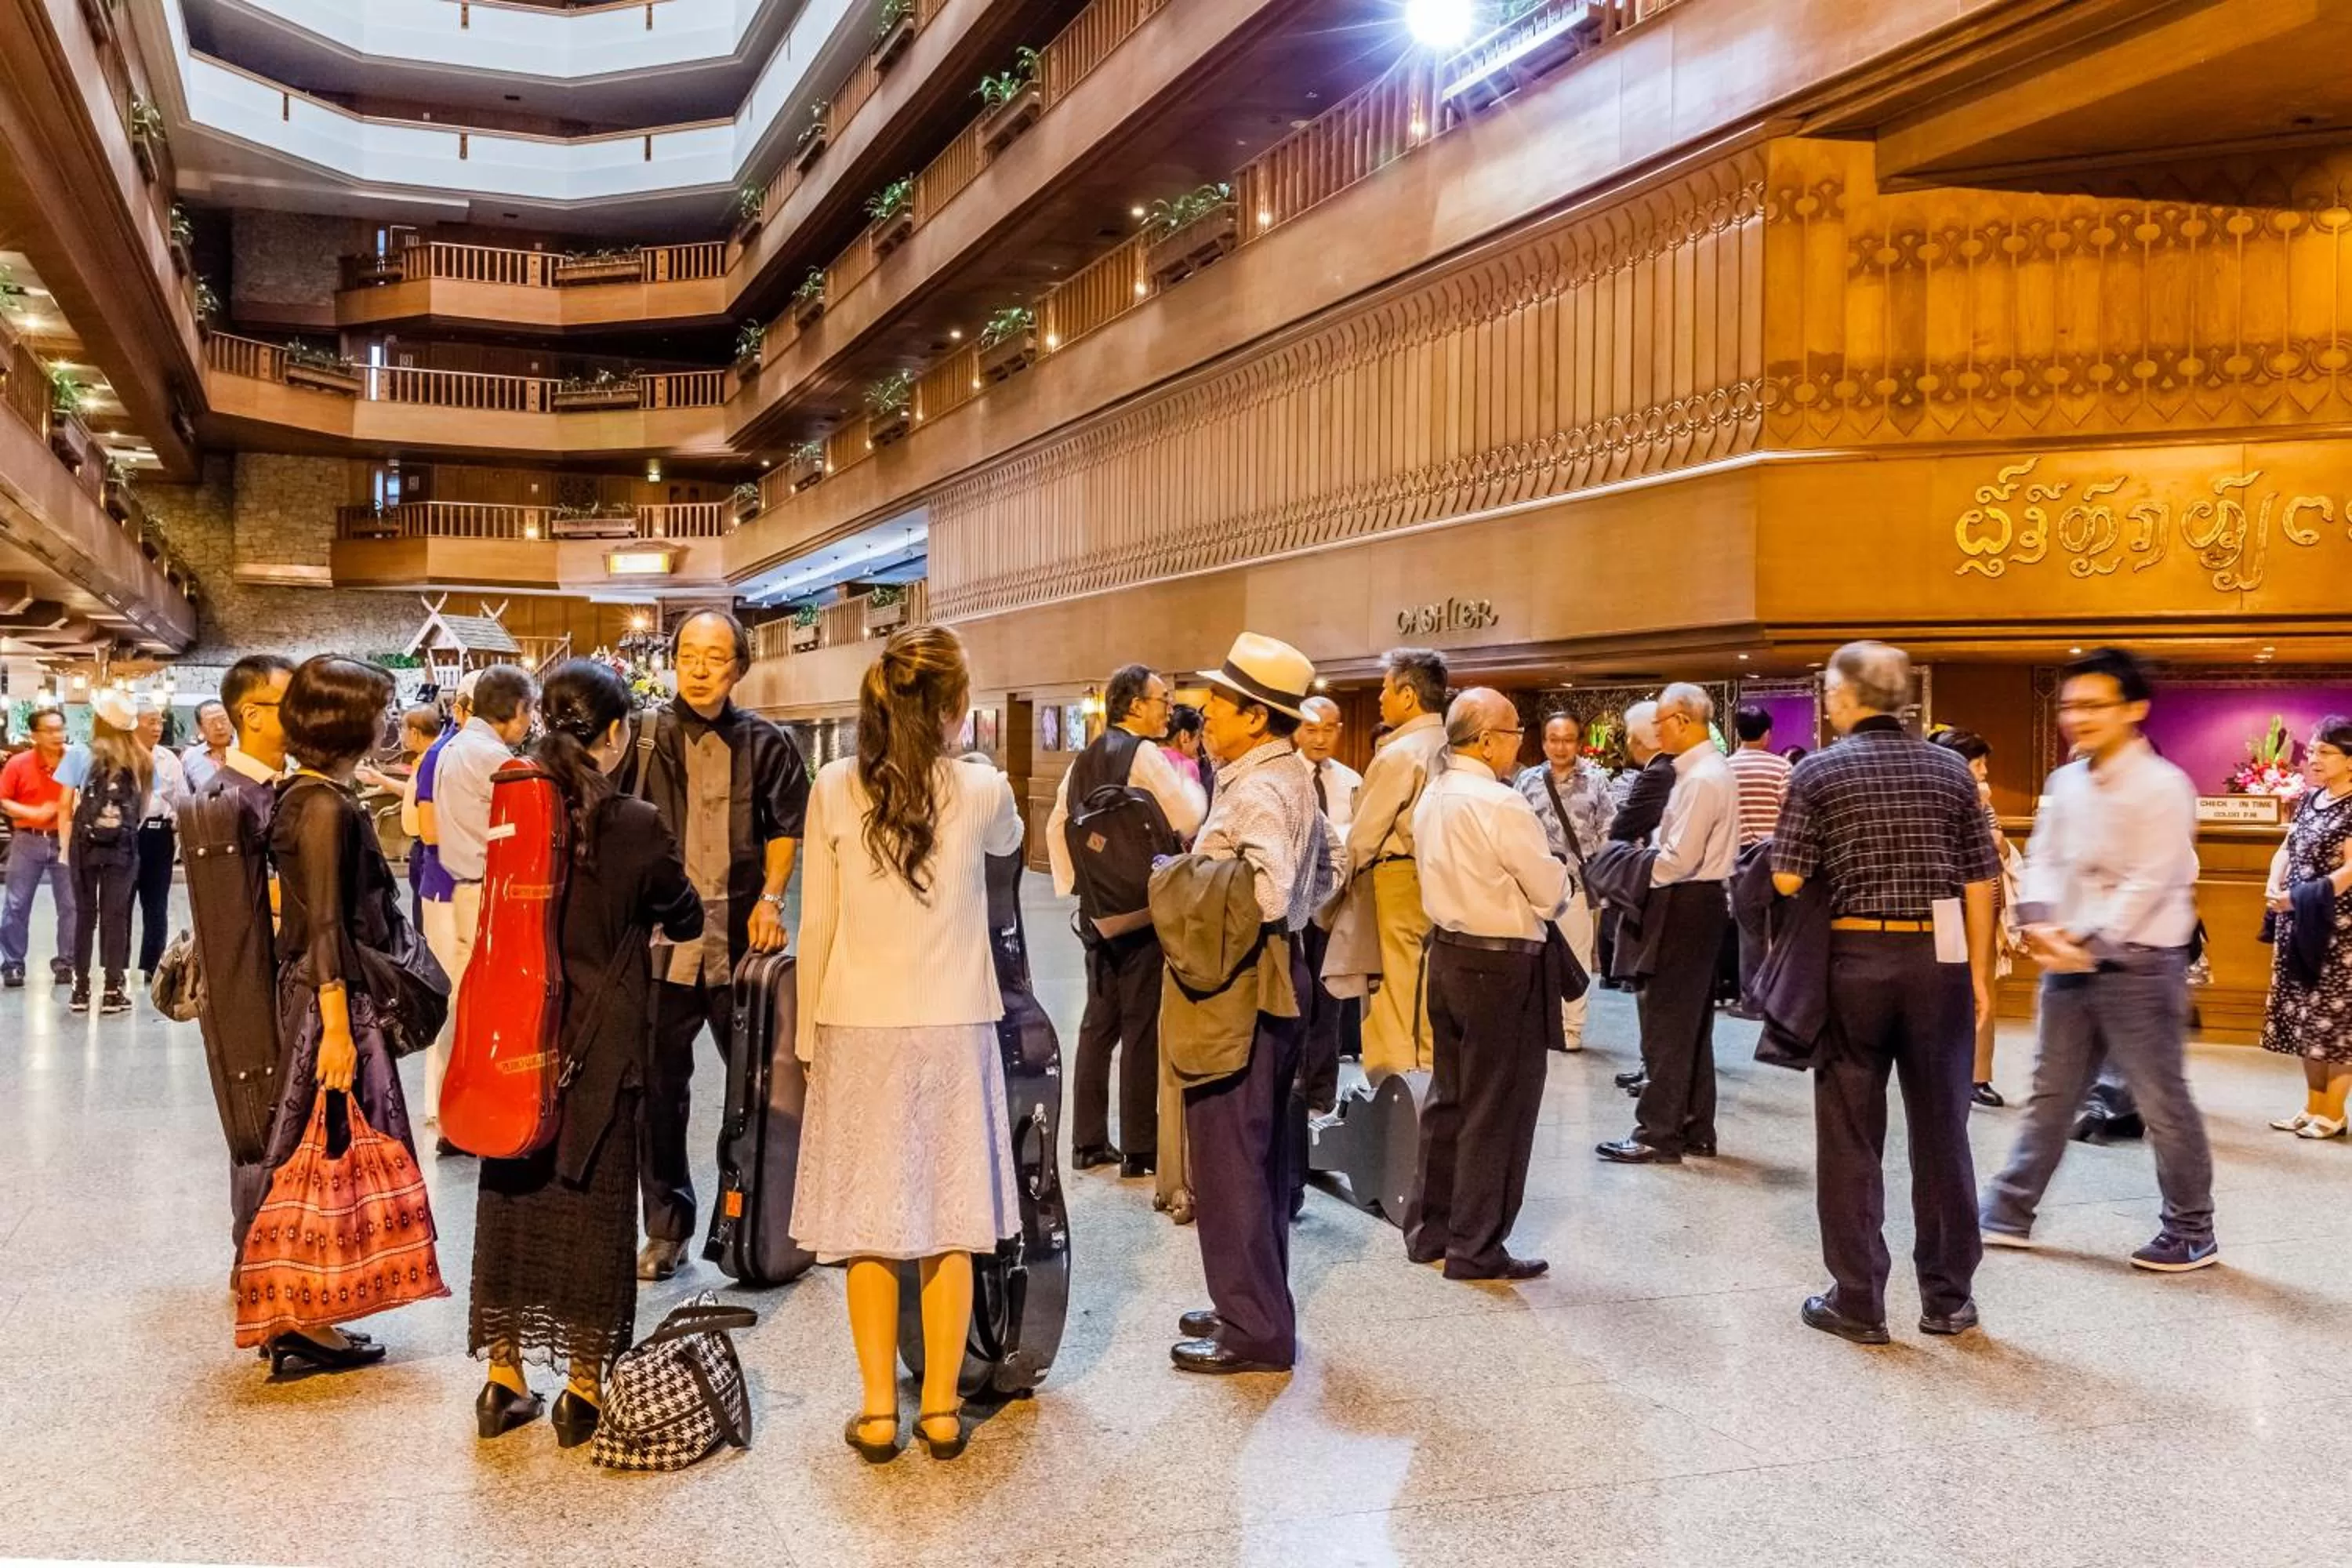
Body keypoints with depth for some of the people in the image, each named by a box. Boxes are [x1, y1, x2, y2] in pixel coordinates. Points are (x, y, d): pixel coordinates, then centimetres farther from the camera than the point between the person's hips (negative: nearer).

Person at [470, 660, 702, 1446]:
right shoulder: (637, 826, -15)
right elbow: (684, 920, -1)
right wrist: (657, 892, 20)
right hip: (600, 1044, -4)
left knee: (514, 1197, 15)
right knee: (595, 1203, 8)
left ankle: (504, 1377, 24)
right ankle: (584, 1388, 17)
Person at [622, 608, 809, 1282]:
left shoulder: (764, 742, 3)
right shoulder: (643, 736, 1)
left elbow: (787, 827, 8)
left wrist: (770, 898, -4)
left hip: (741, 941, 0)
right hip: (661, 942, 0)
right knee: (658, 1092, 8)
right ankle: (666, 1229, 22)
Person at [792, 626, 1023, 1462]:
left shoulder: (835, 788, -6)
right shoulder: (981, 790, -6)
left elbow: (817, 924, -2)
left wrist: (810, 1034, 7)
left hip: (857, 1027, 0)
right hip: (953, 1028, 0)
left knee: (870, 1224, 8)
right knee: (948, 1223, 9)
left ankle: (878, 1412, 14)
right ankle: (941, 1408, 16)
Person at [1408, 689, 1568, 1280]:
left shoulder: (1431, 798, 8)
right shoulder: (1502, 804, -19)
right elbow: (1552, 894, -14)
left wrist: (1527, 874, 12)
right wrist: (1562, 874, 7)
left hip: (1448, 954, 9)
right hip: (1502, 966, -9)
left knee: (1448, 1098, 17)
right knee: (1498, 1111, 2)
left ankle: (1428, 1230, 25)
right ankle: (1476, 1248, 10)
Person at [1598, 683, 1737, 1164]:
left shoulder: (1700, 779, -18)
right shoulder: (1714, 769, 14)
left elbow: (1680, 858, -23)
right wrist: (1647, 866, 9)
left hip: (1685, 905, -11)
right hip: (1705, 899, 11)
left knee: (1667, 1022, -6)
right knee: (1692, 1021, 15)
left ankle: (1657, 1135, -2)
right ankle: (1696, 1129, 23)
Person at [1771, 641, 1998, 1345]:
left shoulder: (1819, 772, -5)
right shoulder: (1950, 770, 4)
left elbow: (1787, 879, -9)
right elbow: (1979, 883, 3)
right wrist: (1978, 972, 10)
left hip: (1855, 958, -3)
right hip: (1938, 961, 3)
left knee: (1851, 1137, 5)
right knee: (1941, 1132, 11)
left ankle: (1857, 1302, 11)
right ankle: (1948, 1298, 20)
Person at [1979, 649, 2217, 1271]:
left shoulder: (2162, 786, -13)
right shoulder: (2065, 782, 9)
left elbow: (2148, 885, -17)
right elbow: (2044, 858, 8)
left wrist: (2091, 947, -18)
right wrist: (2040, 923, -9)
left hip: (2138, 965, -7)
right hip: (2071, 962, 7)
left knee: (2162, 1102, 3)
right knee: (2050, 1094, 13)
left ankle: (2192, 1232, 18)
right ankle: (2010, 1211, 21)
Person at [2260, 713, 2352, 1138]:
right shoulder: (2310, 798, 10)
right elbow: (2288, 849, 16)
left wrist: (2299, 898, -17)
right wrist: (2276, 889, 1)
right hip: (2298, 924, 7)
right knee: (2306, 1015, 12)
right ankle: (2312, 1105, 22)